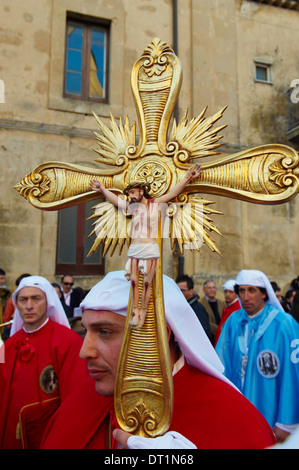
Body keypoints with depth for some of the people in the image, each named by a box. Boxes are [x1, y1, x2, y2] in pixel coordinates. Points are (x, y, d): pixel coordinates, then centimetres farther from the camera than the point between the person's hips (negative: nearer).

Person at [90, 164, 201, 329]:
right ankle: (135, 311, 13)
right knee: (134, 282, 2)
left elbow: (173, 193, 4)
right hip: (134, 250, 3)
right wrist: (102, 189, 27)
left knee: (146, 283, 1)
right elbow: (115, 199, 22)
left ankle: (142, 312, 13)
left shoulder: (156, 203, 7)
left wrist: (187, 178, 0)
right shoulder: (131, 206, 14)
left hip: (150, 250, -3)